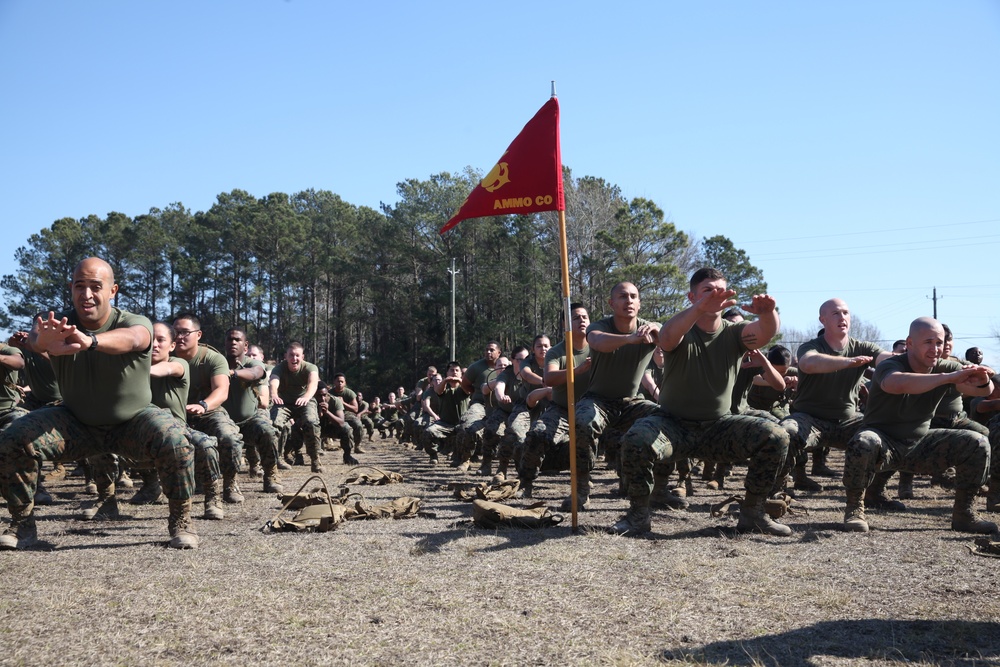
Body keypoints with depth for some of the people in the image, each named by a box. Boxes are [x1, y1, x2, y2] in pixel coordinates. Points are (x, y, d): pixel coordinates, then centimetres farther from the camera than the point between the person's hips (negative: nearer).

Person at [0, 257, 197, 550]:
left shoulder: (135, 323, -19)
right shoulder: (59, 324, -13)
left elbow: (132, 338, -46)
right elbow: (36, 337, -38)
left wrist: (90, 341, -68)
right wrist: (44, 341, -65)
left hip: (132, 421, -2)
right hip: (76, 423, 3)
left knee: (176, 443, -32)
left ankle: (181, 521, -9)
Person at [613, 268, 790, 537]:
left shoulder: (734, 334, 0)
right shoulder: (682, 332, -8)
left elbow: (766, 332, -21)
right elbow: (666, 338, -34)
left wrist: (767, 313, -46)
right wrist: (700, 307, -52)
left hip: (719, 425, 3)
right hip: (673, 423, -3)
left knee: (775, 436, -18)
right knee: (636, 441, -32)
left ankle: (752, 512, 0)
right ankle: (638, 513, -8)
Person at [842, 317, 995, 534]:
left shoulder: (945, 368, -3)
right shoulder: (888, 366, -21)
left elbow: (985, 391, -12)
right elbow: (898, 383, -46)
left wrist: (983, 381, -36)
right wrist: (948, 378, -50)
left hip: (920, 446, 6)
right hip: (885, 444, -5)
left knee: (978, 444, -8)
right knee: (863, 443, -38)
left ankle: (963, 514, 6)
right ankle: (854, 509, -17)